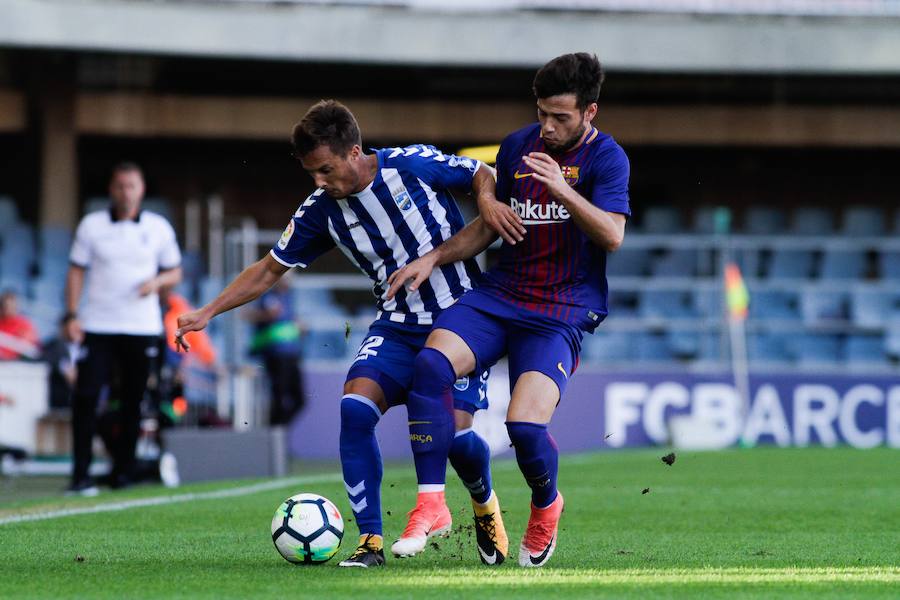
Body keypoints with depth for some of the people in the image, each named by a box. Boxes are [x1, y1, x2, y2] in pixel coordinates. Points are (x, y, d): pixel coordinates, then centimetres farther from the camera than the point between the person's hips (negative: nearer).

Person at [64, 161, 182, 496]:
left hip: (142, 329, 1)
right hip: (97, 327, -1)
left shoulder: (159, 228, 7)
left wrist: (157, 282, -9)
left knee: (134, 402, 3)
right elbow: (76, 271, 6)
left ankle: (123, 472, 13)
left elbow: (175, 272, 14)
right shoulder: (91, 226, 5)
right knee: (85, 396, -11)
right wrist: (72, 315, -4)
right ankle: (81, 474, -8)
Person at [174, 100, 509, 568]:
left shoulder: (412, 165, -14)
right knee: (355, 406, -22)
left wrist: (489, 205, -22)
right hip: (397, 327, 4)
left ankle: (485, 504, 21)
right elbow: (269, 270, 7)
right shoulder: (321, 210, -2)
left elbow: (481, 175, 0)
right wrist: (207, 313, -2)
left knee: (453, 431, -16)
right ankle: (371, 541, -14)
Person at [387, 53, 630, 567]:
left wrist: (562, 189, -29)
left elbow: (612, 236, -17)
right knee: (432, 364, -25)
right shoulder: (517, 147, 11)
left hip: (563, 312, -4)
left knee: (526, 425, -22)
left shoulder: (606, 158, -3)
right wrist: (434, 259, 9)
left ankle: (546, 504, 13)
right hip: (500, 293, 4)